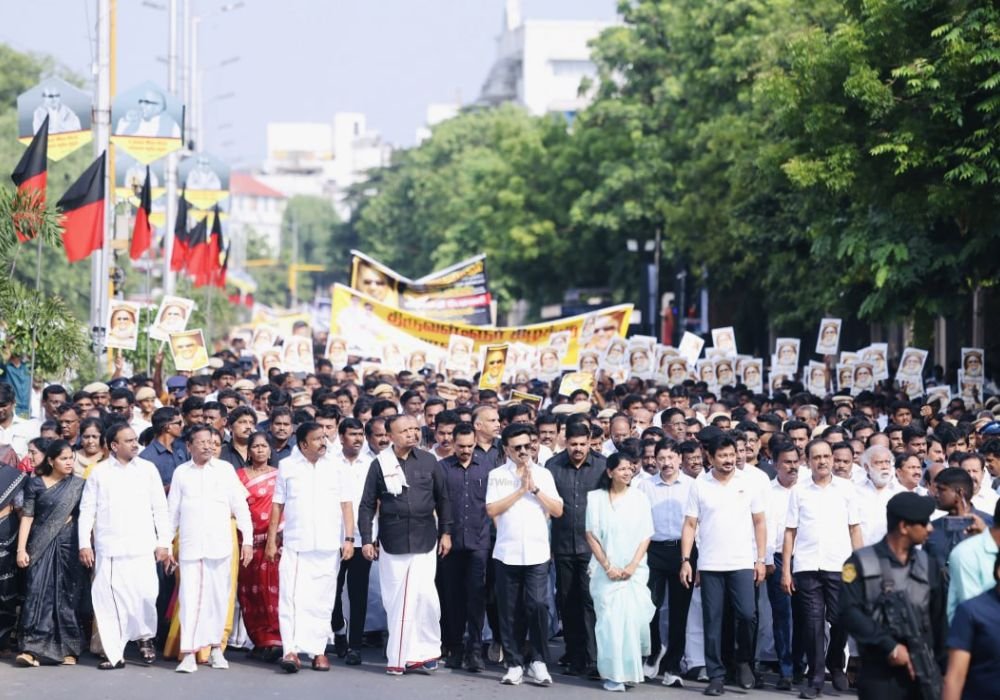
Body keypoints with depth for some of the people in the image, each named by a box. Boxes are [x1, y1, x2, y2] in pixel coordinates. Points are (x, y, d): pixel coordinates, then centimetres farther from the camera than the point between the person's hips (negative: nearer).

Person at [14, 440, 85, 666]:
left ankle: (67, 648, 9)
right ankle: (32, 648, -11)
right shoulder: (36, 485, 4)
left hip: (68, 547, 1)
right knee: (38, 594, -8)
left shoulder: (78, 485, 7)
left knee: (67, 597, 3)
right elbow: (27, 517, 2)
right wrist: (21, 549, -5)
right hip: (41, 546, -1)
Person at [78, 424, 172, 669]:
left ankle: (145, 637, 15)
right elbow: (87, 510, 7)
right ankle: (114, 653, 4)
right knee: (109, 599, -3)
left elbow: (160, 508, 8)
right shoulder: (99, 473, 6)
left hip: (142, 547, 0)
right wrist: (85, 543, -1)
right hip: (108, 549, 0)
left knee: (145, 594, -11)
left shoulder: (148, 469, 7)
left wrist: (164, 542, 3)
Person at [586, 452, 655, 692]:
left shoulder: (639, 497, 5)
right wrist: (608, 567, -7)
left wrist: (632, 566, -7)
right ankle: (613, 674, -2)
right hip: (606, 571, -1)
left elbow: (646, 536, 4)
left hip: (634, 571, 1)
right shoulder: (596, 498, 1)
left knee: (634, 618, -8)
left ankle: (631, 669, 13)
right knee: (610, 620, -7)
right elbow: (592, 536, 0)